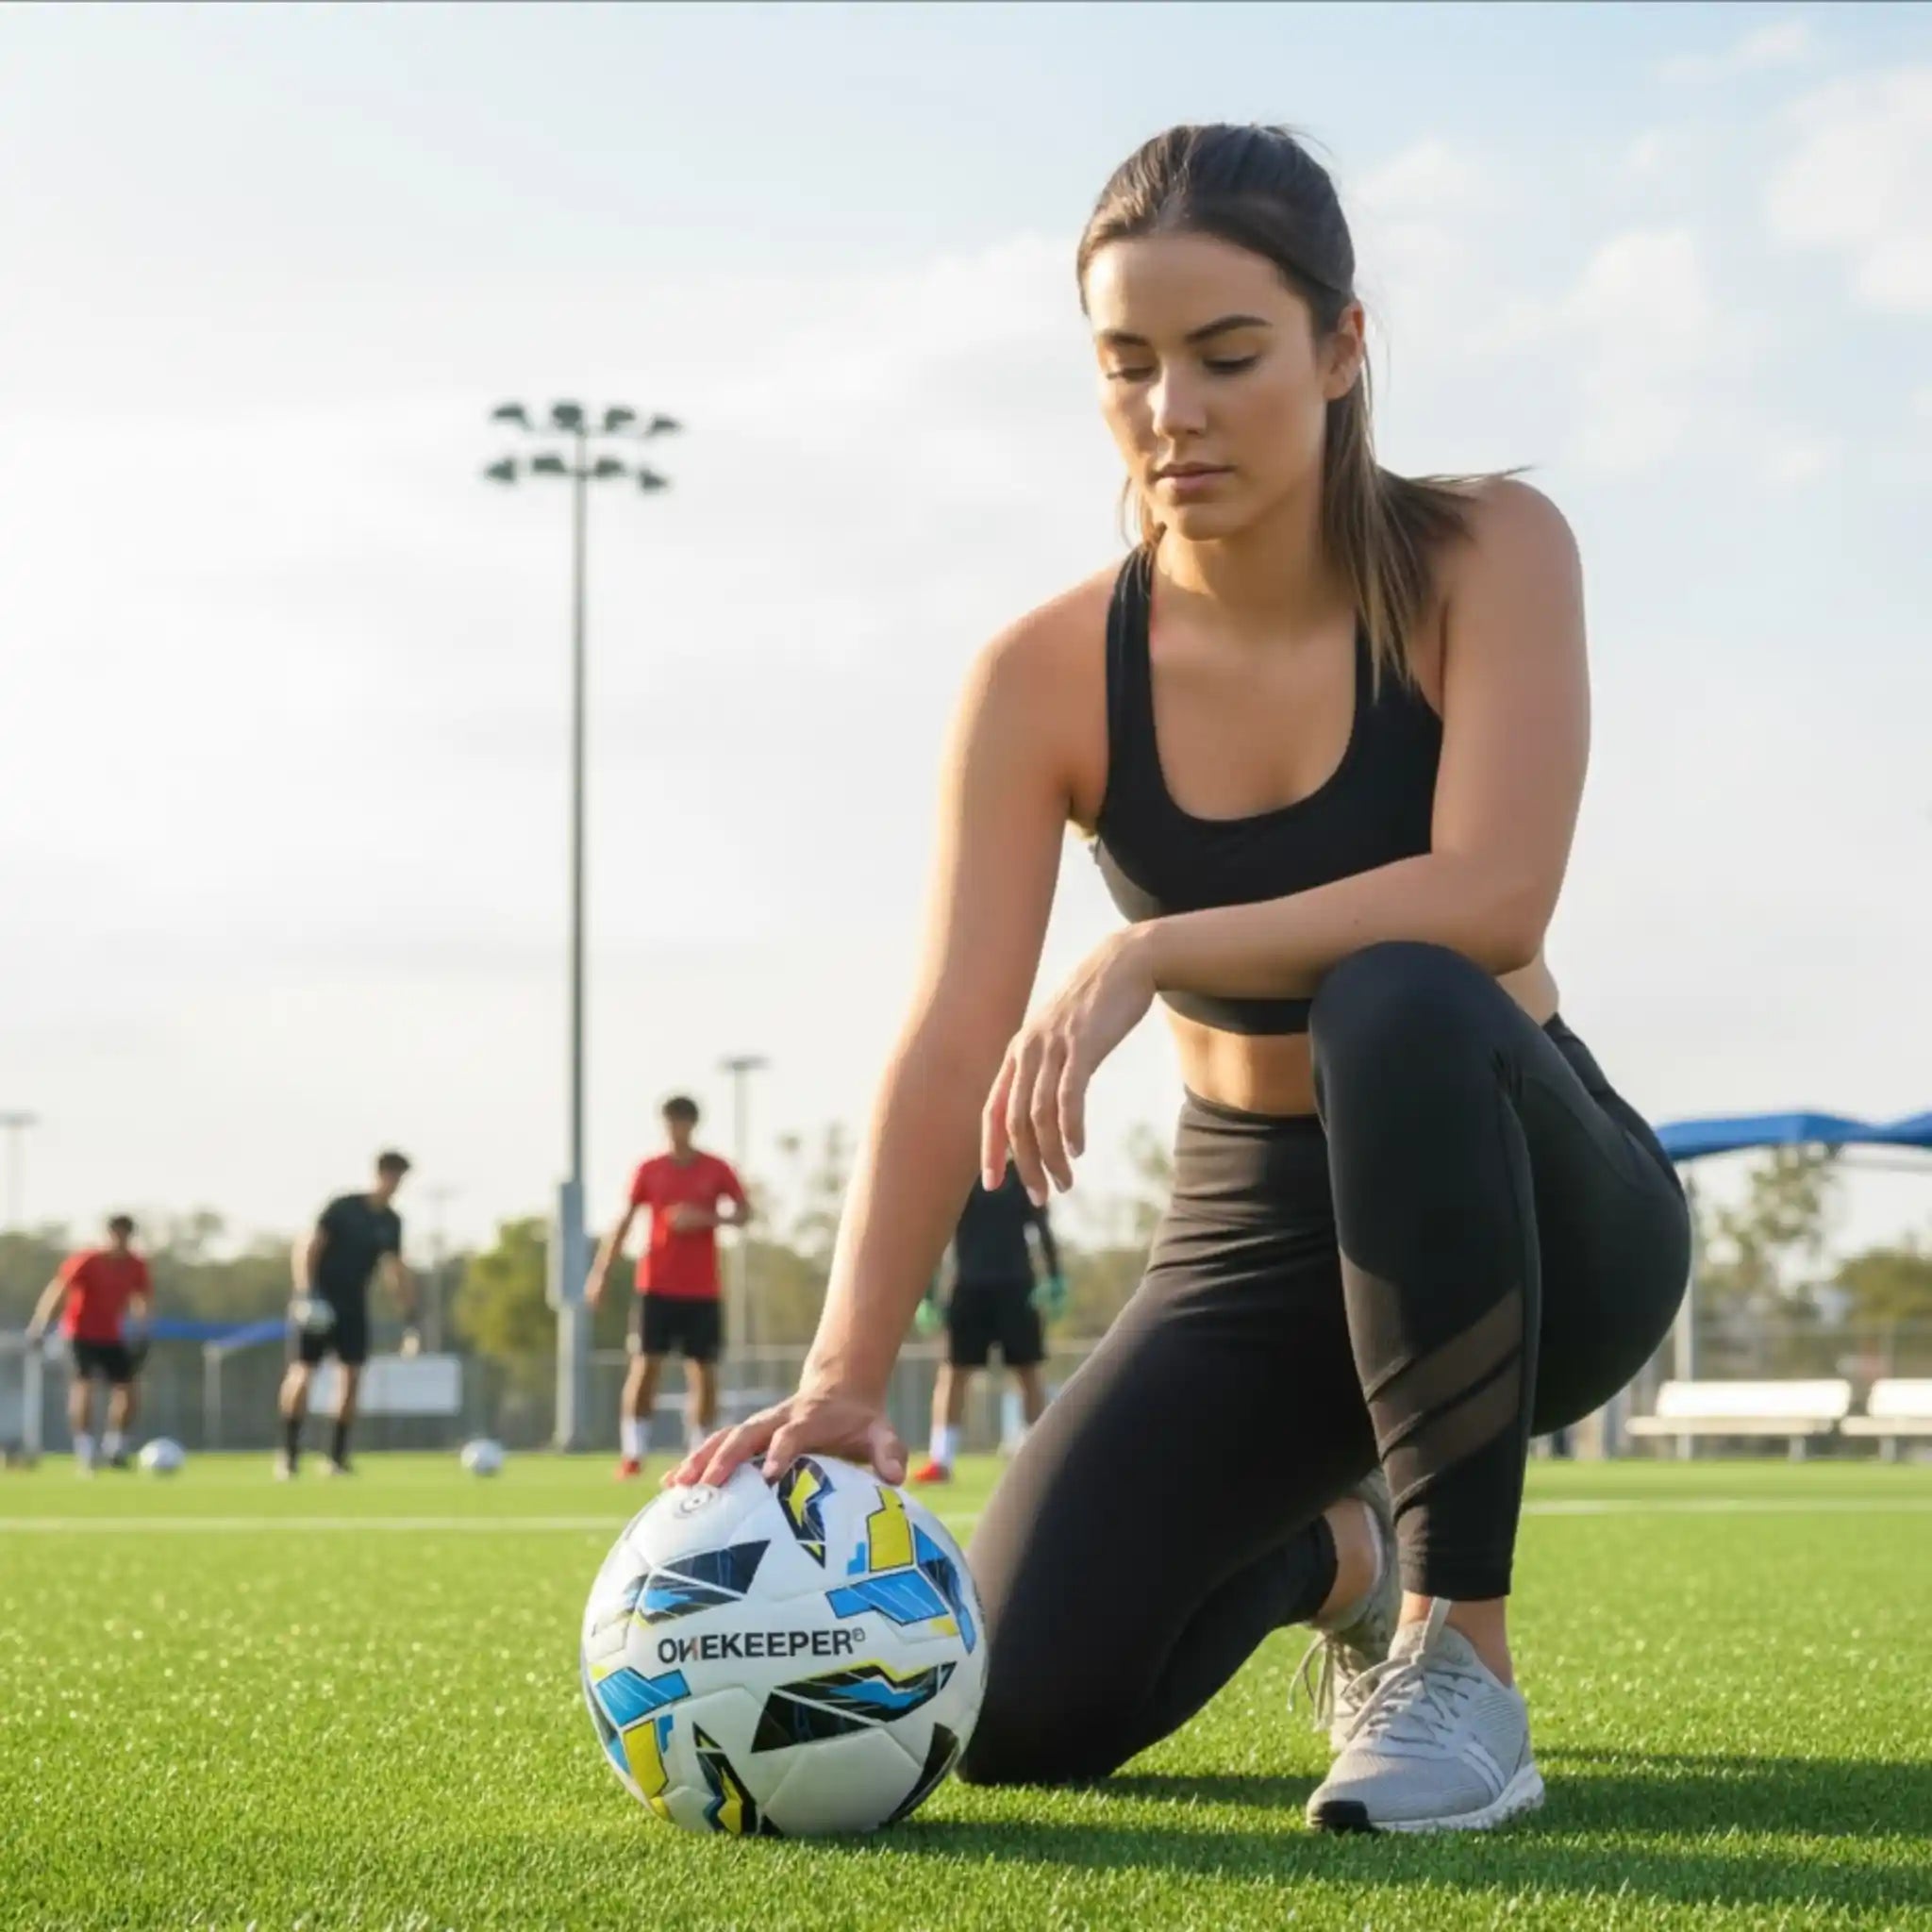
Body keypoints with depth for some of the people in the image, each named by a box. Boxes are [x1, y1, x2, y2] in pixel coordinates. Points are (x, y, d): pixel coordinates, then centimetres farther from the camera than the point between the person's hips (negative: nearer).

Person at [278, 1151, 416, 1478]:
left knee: (351, 1377, -4)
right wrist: (305, 1291, -25)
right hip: (318, 1304, -5)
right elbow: (309, 1247, -14)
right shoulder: (343, 1208, -11)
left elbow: (394, 1270, 14)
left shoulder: (391, 1222, 6)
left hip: (353, 1305, 5)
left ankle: (337, 1457, 4)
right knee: (301, 1372, -9)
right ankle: (289, 1451, 2)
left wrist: (409, 1312, 8)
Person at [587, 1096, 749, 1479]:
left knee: (704, 1372, -1)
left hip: (702, 1289, 0)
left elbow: (744, 1213, 2)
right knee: (645, 1366, -7)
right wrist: (600, 1271, -3)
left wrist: (707, 1218, -18)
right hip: (656, 1286, 0)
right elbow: (624, 1222, 4)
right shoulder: (649, 1170, 4)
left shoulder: (716, 1170, 2)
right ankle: (632, 1454, -4)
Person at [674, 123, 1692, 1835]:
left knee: (1396, 1003, -38)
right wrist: (844, 1377, -35)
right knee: (1025, 1711, -14)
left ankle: (1462, 1661, -25)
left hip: (1541, 1216, -3)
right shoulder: (1046, 678, -12)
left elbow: (1494, 896, -31)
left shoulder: (1486, 555, -15)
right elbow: (952, 1047, -22)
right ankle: (1324, 1554, 23)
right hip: (1253, 1235, 3)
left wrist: (1152, 953, -40)